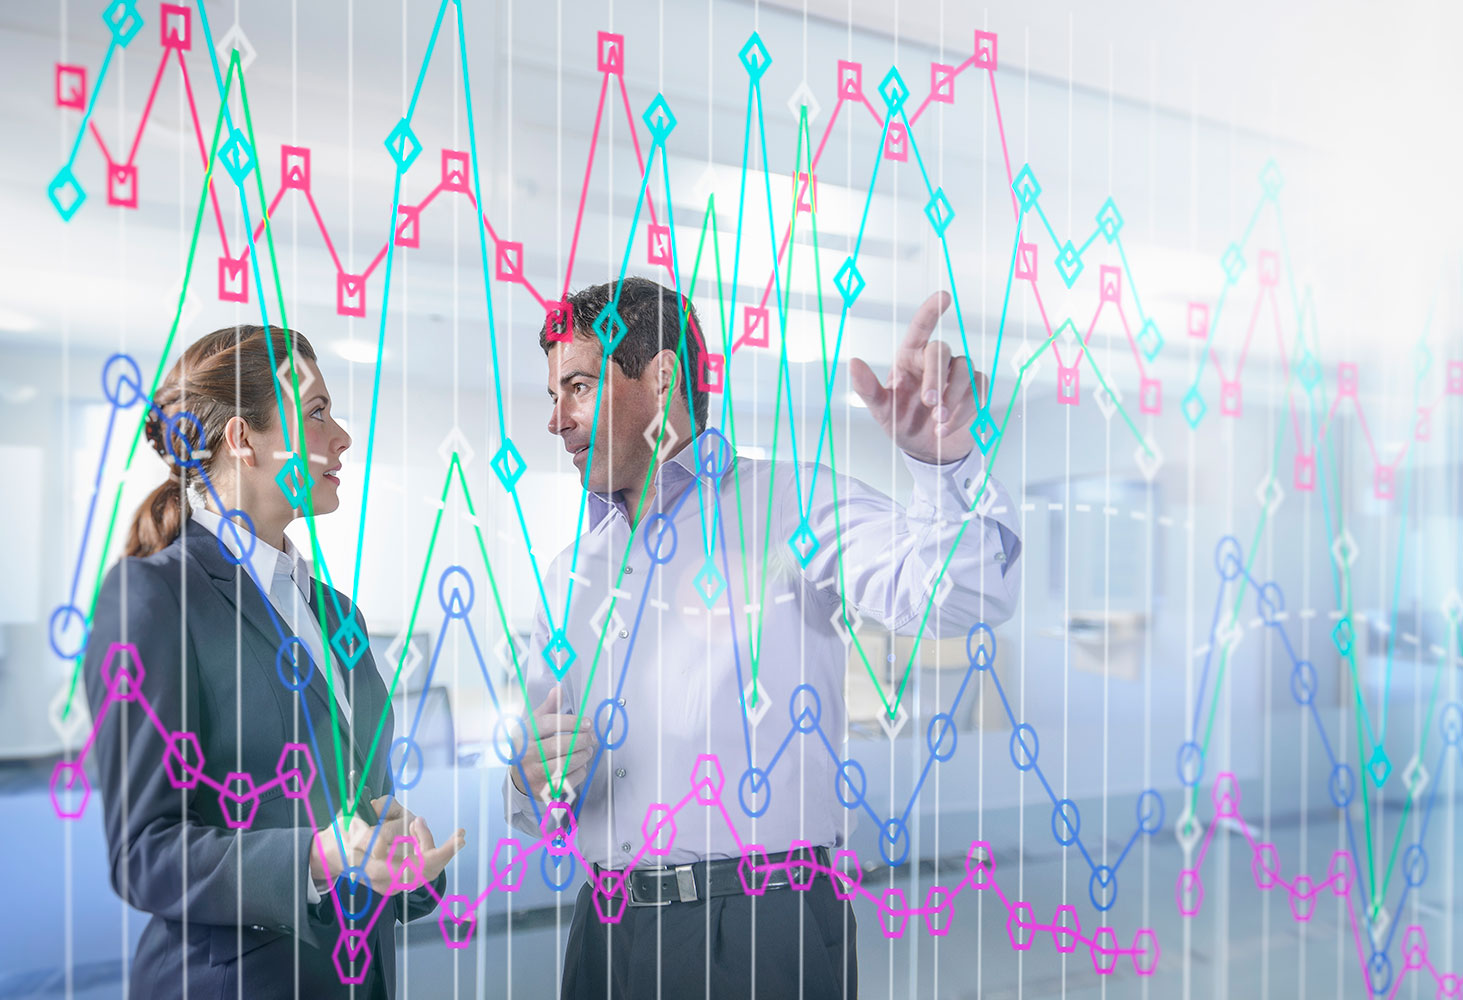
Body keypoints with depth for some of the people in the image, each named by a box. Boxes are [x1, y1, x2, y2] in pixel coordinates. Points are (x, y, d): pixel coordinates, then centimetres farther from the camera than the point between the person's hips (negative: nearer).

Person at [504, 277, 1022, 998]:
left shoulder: (789, 505, -4)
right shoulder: (570, 574, 13)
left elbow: (962, 593, -20)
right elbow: (538, 798, 17)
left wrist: (943, 458, -38)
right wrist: (533, 784, -5)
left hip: (762, 934, -5)